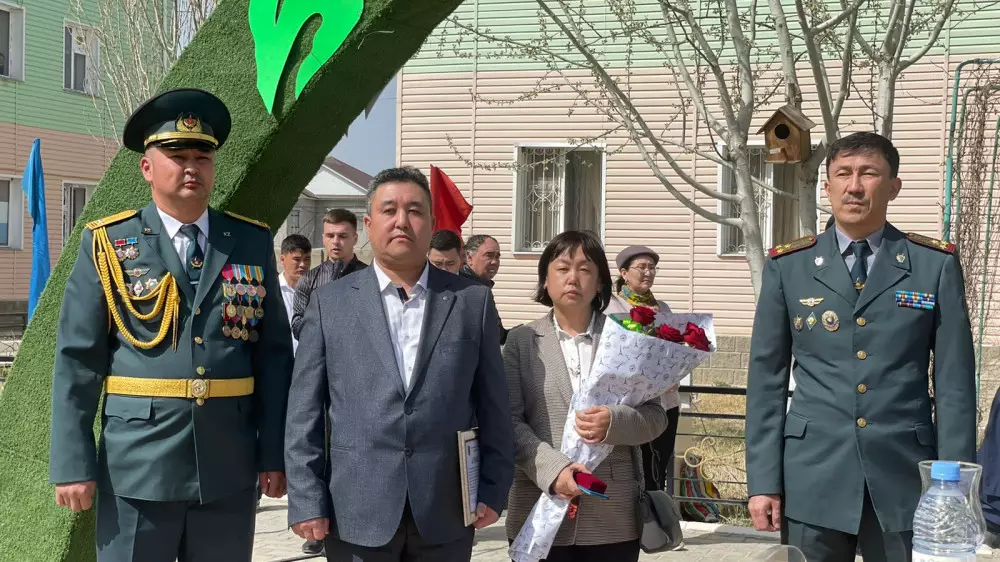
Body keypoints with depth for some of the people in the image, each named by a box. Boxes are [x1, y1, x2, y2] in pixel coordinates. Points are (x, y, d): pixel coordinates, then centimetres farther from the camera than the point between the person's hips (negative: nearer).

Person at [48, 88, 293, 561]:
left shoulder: (253, 243, 7)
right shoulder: (107, 244, 2)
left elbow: (274, 354, 6)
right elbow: (77, 362, -2)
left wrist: (275, 453, 1)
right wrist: (73, 464, -8)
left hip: (230, 468, 2)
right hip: (137, 466, -2)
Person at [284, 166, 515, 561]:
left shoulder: (472, 301, 6)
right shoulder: (330, 303, 4)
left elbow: (493, 406, 7)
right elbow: (304, 411, 2)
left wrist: (493, 490, 2)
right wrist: (306, 500, -4)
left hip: (446, 514, 1)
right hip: (356, 513, 0)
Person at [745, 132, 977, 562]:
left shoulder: (936, 265, 4)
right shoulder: (788, 266, 5)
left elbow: (954, 383, 3)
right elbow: (767, 379, 4)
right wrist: (763, 480, -1)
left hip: (905, 479, 0)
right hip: (814, 477, 0)